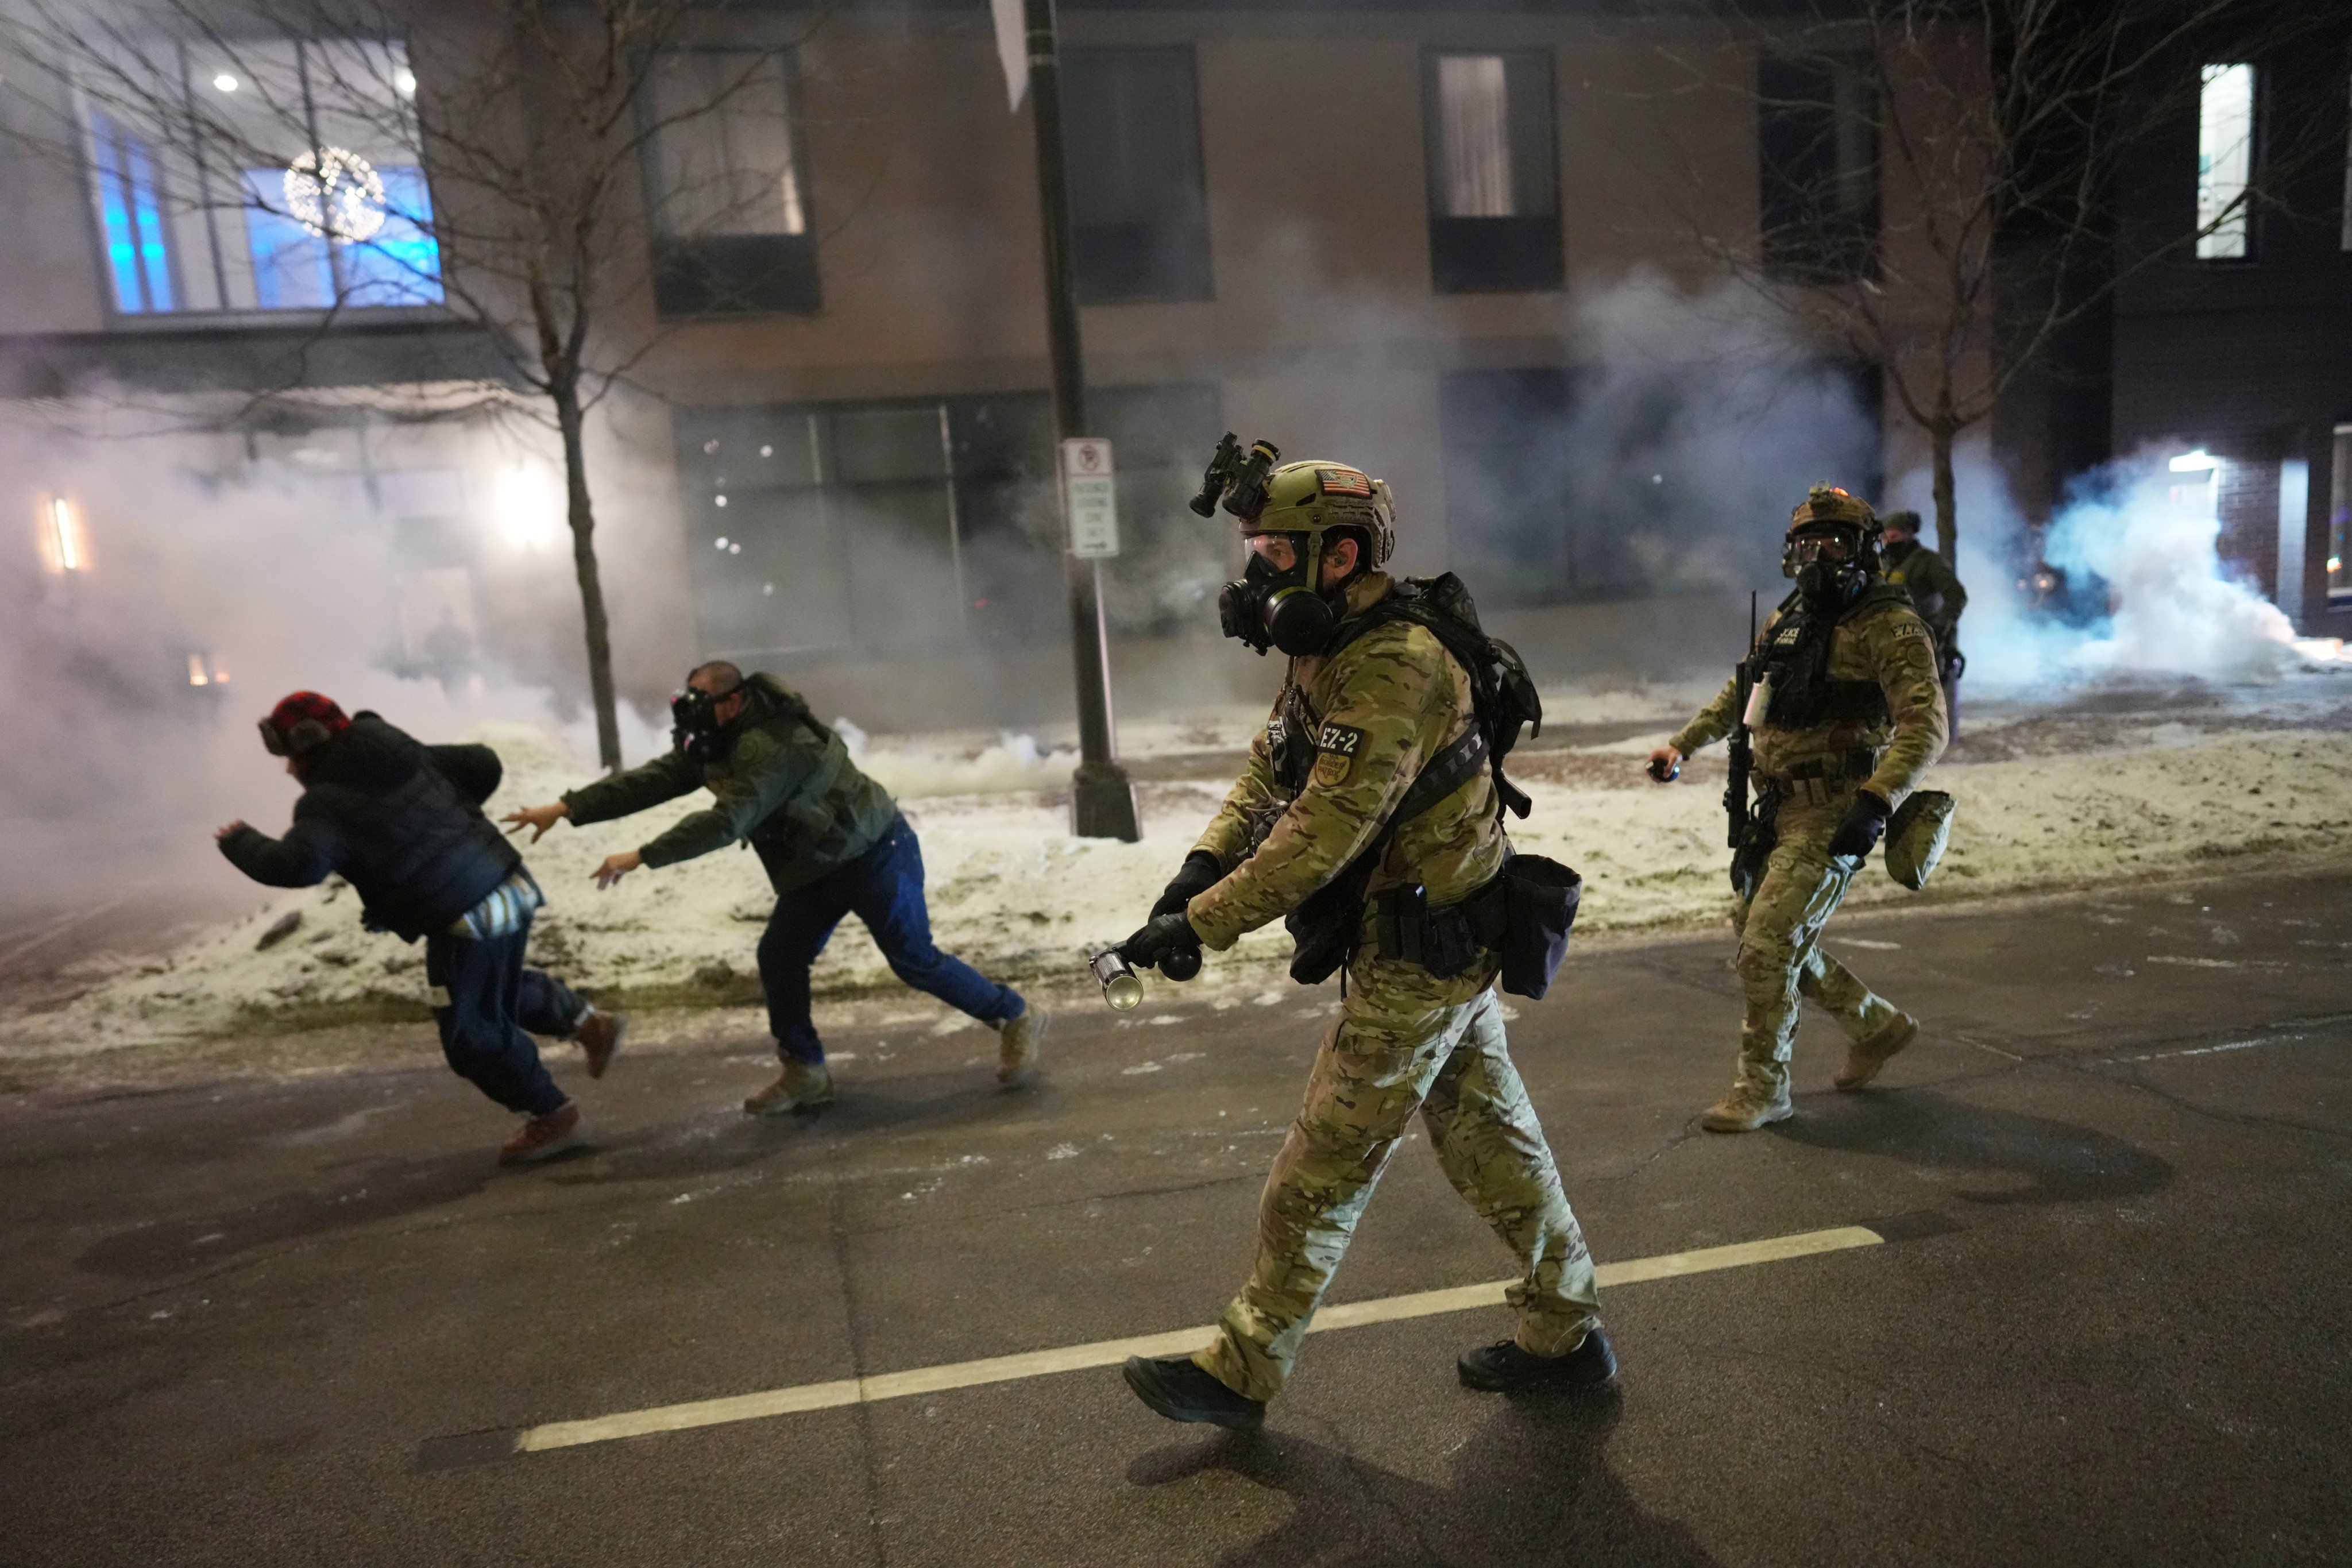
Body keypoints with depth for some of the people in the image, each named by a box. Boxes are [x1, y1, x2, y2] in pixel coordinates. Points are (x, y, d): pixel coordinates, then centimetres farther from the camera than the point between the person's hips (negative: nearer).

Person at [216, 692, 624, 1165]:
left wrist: (241, 842, -8)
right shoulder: (403, 751, 10)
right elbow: (484, 764, 16)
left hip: (467, 918, -8)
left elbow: (296, 867, -28)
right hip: (510, 887, 9)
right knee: (499, 991, 32)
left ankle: (551, 1115, 19)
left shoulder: (326, 805, -11)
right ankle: (591, 1023, 31)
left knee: (471, 1034, 9)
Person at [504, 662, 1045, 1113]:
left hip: (874, 854, -9)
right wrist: (567, 808, -6)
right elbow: (650, 781, 0)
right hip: (819, 865, 9)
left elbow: (725, 821, -35)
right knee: (778, 957, 5)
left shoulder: (772, 746, -29)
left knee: (914, 961, -5)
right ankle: (805, 1072, 17)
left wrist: (640, 857, -32)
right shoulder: (715, 745, 2)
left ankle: (1017, 1017, 11)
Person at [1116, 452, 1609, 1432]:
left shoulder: (1392, 672, -25)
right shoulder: (1333, 652, 7)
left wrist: (1200, 926, -24)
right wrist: (1206, 861, -6)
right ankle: (1566, 1332, 36)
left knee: (1324, 1167, 1)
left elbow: (1323, 836, -29)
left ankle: (1244, 1370, 17)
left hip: (1419, 959, -10)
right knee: (1488, 1137, 20)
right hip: (1445, 937, 10)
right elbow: (1270, 768, 10)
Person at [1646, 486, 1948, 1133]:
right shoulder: (1789, 618, 13)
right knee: (1760, 936, 15)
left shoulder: (1890, 627, -11)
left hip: (1833, 816, -8)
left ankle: (1763, 1088, 6)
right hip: (1778, 808, 8)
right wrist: (1681, 745, 21)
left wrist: (1877, 801, -33)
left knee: (1768, 944, -11)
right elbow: (1740, 694, 27)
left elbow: (1925, 727, -21)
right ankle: (1876, 1025, 35)